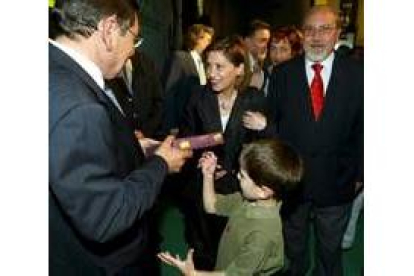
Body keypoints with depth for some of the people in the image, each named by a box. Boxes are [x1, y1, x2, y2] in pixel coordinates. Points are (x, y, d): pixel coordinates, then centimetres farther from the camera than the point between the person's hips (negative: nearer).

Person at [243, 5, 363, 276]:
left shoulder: (357, 73, -7)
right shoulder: (282, 73, -4)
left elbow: (362, 127, -1)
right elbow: (275, 123, -1)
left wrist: (358, 173, 1)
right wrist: (264, 124, -22)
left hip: (336, 182, 0)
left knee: (330, 250, 22)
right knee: (293, 246, 23)